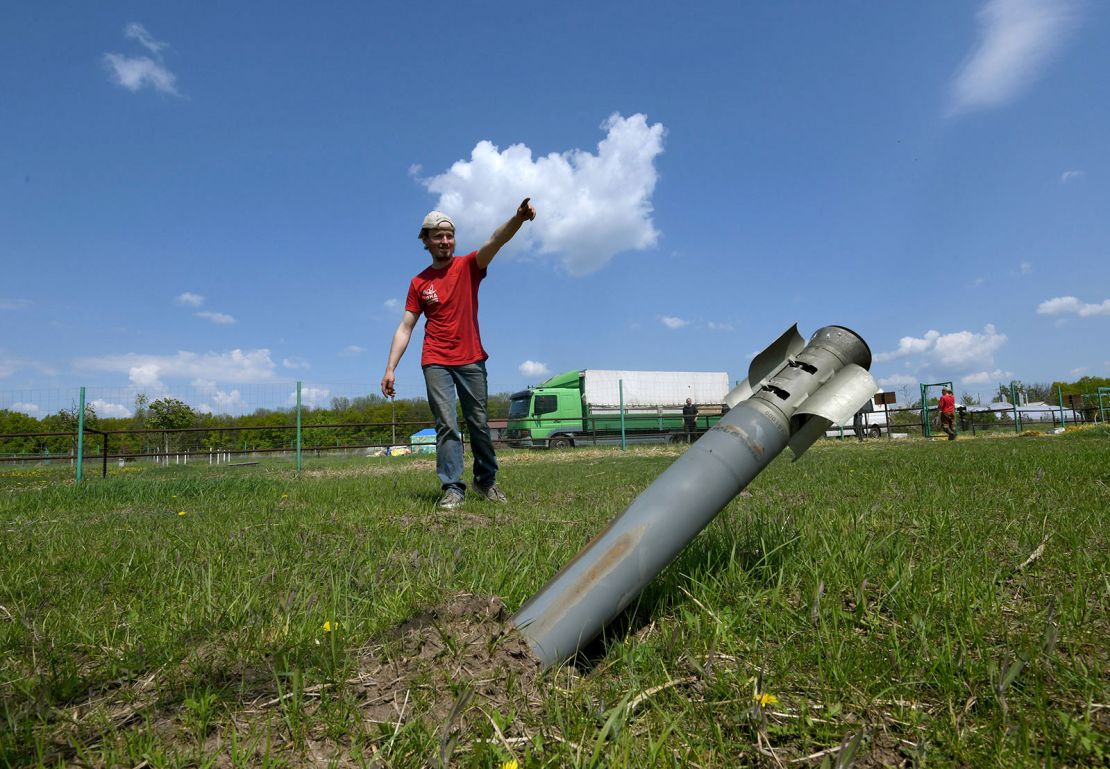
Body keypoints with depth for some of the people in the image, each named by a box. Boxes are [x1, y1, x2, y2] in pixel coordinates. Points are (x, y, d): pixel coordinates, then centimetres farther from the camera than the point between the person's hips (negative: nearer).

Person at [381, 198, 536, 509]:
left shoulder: (468, 266, 3)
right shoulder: (419, 283, 7)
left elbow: (495, 241, -16)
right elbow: (404, 328, 5)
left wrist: (517, 219, -36)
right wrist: (390, 369, -3)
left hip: (471, 360, 0)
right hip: (436, 363, 0)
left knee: (479, 424, 6)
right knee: (446, 424, -6)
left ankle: (487, 481, 20)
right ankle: (452, 488, -3)